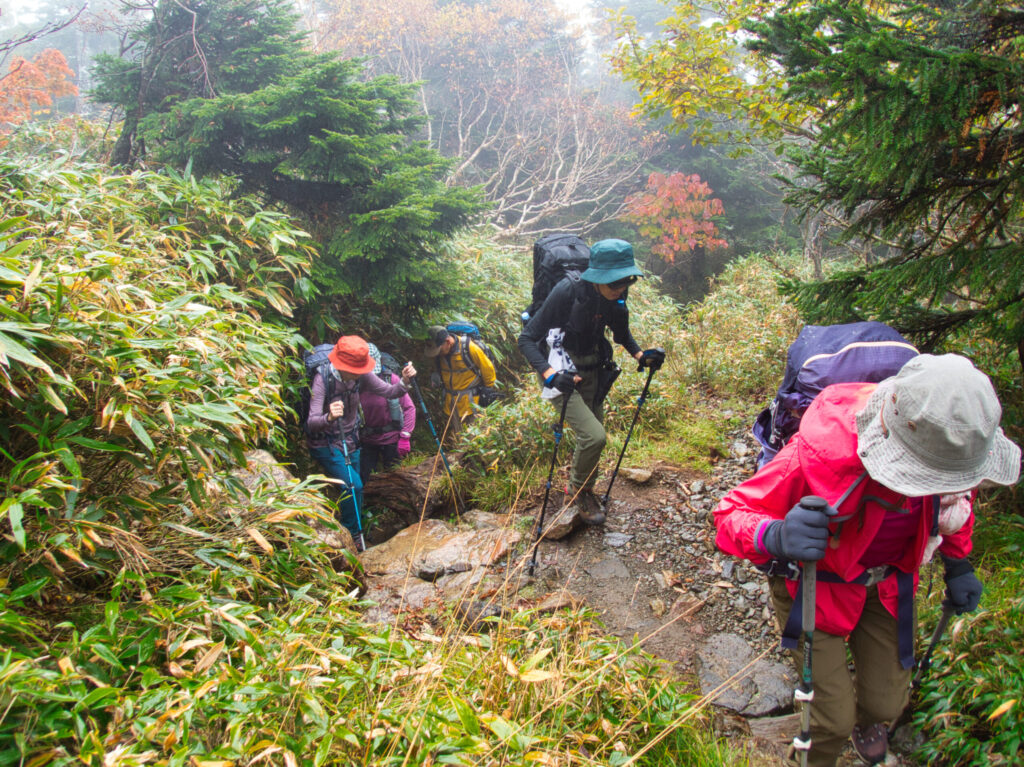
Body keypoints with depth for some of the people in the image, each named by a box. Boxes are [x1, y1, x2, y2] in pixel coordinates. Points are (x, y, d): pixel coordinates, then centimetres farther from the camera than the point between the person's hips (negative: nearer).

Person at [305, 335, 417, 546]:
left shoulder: (361, 376, -13)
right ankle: (352, 536, -2)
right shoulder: (322, 380, -29)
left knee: (352, 488, 15)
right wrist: (329, 417, -57)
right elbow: (312, 422, -36)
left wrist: (404, 382, -29)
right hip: (325, 444, -6)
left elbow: (388, 391, -9)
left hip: (350, 441, 6)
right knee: (353, 485, -21)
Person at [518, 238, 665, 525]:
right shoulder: (567, 293, -27)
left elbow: (622, 332, 14)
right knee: (594, 436, -19)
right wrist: (550, 374, -38)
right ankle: (578, 491, 8)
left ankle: (583, 491, 40)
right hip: (562, 374, -6)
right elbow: (526, 339, -25)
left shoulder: (614, 298, -8)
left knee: (592, 438, 14)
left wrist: (640, 355, -5)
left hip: (591, 372, 6)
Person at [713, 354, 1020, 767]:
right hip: (813, 582, -4)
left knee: (887, 702, 10)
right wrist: (777, 537, -53)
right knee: (835, 718, -5)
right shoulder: (818, 454, -41)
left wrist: (958, 563, 9)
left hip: (887, 582, 5)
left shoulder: (949, 443, -22)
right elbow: (731, 513, -33)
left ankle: (867, 721, 50)